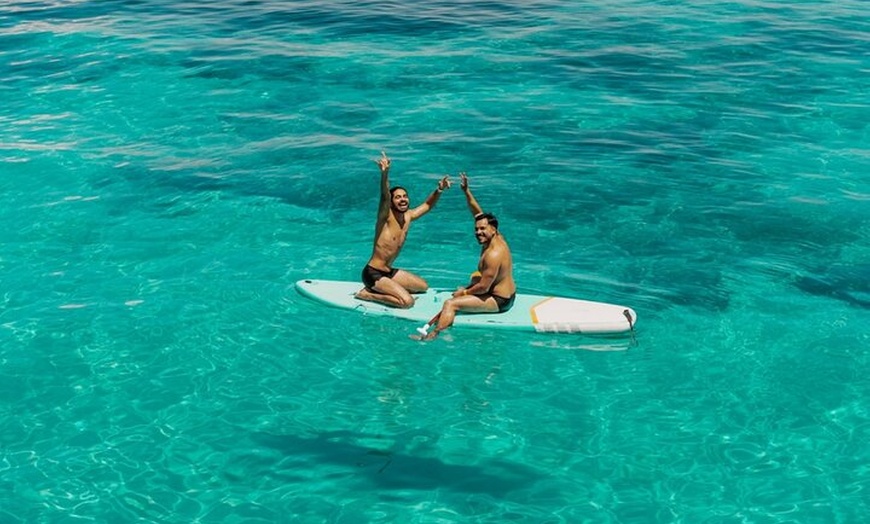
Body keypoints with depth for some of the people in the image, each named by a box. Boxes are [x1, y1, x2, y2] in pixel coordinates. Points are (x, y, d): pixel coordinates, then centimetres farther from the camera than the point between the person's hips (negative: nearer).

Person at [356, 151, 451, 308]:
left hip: (389, 271, 9)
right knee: (407, 301, -23)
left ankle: (379, 289, 15)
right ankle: (367, 294, -7)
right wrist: (385, 174, -54)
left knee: (423, 286, 20)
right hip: (373, 273, -9)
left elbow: (427, 206, 17)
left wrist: (439, 190, -1)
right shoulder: (386, 217, -18)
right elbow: (384, 196, -37)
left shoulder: (408, 217, 2)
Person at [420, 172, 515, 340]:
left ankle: (433, 335, -17)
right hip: (508, 293, 11)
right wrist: (466, 191, 0)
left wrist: (464, 292, -10)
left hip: (498, 301, -11)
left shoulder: (493, 254, -27)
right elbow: (478, 213, 7)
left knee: (450, 304, -16)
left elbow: (484, 287, -25)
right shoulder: (497, 238, 0)